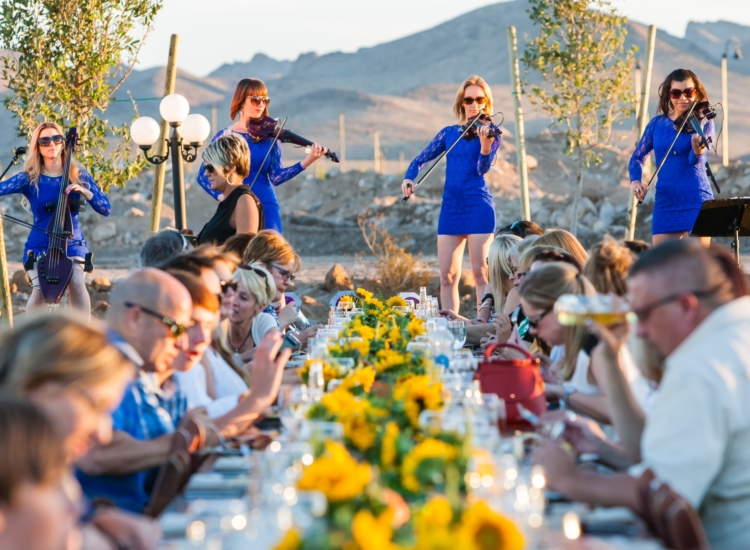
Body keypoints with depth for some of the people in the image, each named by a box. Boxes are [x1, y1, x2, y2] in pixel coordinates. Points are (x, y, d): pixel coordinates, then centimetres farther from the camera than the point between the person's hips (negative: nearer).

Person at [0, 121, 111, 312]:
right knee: (40, 289, -24)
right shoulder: (29, 178, -3)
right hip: (40, 245, -1)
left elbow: (106, 208, -1)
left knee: (77, 283, -27)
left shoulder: (78, 175, 2)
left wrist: (84, 191, -17)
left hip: (72, 244, 1)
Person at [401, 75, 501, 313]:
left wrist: (485, 145, -33)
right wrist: (409, 177, -5)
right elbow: (421, 160, 16)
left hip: (478, 206, -4)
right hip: (451, 206, 4)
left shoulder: (489, 131, 0)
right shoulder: (449, 133, 12)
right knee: (447, 275, 3)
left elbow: (482, 169, -13)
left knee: (481, 272, -7)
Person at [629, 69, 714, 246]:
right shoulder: (658, 123, 8)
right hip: (665, 202, 4)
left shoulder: (703, 122, -2)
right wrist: (635, 180, -8)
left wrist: (698, 151, -40)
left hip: (696, 201, -4)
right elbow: (638, 157, 13)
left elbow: (695, 162, -16)